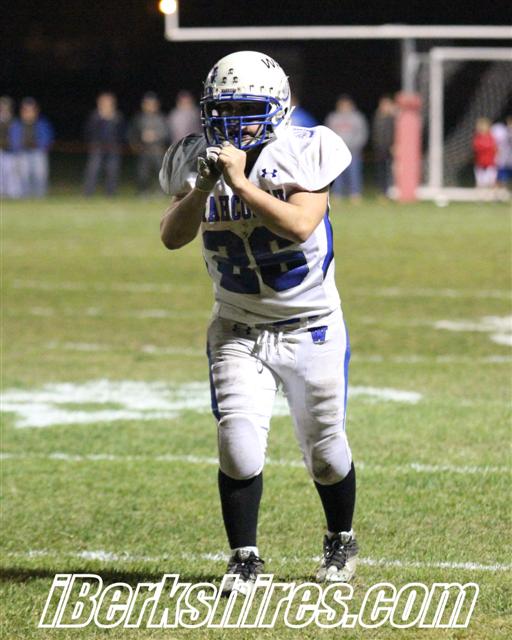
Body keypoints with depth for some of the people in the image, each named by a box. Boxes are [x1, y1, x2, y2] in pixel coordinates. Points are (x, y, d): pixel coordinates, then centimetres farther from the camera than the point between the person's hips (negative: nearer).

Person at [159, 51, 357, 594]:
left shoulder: (304, 153, -14)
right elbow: (172, 237, -15)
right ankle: (244, 558, 0)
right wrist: (203, 189, -30)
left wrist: (242, 184, -33)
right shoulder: (199, 161, -6)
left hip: (311, 326, -1)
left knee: (324, 448, 7)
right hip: (238, 329, 1)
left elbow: (300, 225, -28)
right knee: (238, 439, -15)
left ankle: (341, 541, 34)